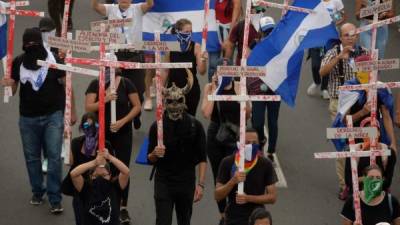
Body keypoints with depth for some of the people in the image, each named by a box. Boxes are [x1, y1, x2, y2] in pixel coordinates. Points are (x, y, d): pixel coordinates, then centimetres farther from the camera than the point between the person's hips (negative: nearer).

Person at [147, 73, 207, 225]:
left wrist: (200, 184, -6)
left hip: (186, 182, 1)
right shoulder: (157, 126, -1)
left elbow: (202, 159, 1)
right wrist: (155, 154, -19)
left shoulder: (195, 126, -2)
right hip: (163, 182, -1)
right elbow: (150, 159, 4)